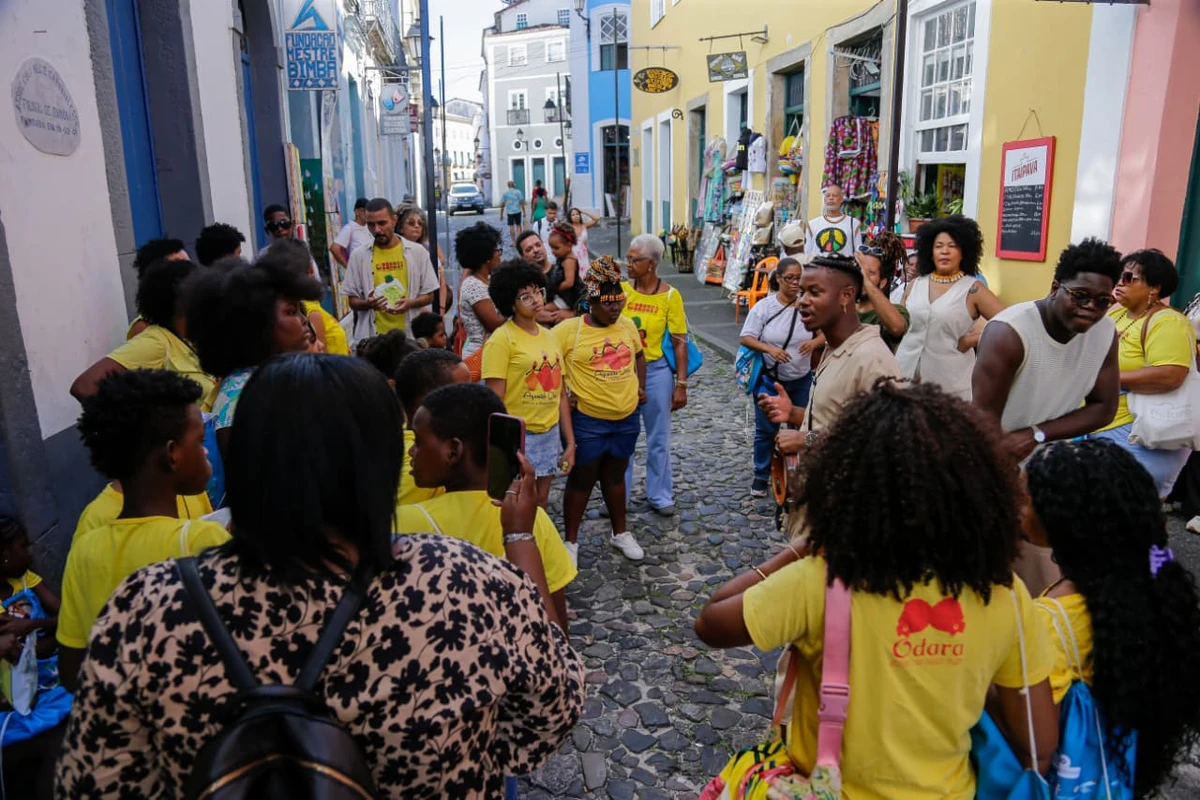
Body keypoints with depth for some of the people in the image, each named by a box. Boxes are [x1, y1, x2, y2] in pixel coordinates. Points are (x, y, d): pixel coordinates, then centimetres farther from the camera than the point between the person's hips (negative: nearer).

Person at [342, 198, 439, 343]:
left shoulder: (417, 252, 2)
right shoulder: (358, 256, 3)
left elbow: (429, 295, 5)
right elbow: (353, 301, 7)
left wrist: (409, 303, -15)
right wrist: (367, 304, -16)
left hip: (410, 334, 0)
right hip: (372, 336, 0)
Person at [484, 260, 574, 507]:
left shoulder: (549, 336, 9)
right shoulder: (502, 339, -11)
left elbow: (560, 394, 11)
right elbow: (494, 401, -14)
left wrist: (570, 442, 9)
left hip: (550, 434, 6)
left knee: (541, 502, 16)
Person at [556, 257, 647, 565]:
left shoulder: (627, 325, 3)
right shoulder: (569, 329, -14)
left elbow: (639, 355, 21)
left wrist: (640, 385, 10)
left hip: (626, 418, 5)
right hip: (587, 421, -4)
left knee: (615, 476, 20)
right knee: (581, 481, 8)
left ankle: (621, 533, 37)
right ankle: (571, 541, 24)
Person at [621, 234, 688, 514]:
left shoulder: (670, 295, -7)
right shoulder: (621, 289, -2)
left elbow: (679, 342, -6)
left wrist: (681, 384, -8)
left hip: (656, 371, -1)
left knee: (658, 438, 11)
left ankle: (659, 495, 25)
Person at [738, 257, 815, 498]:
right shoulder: (764, 306, -9)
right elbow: (745, 338, -10)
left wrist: (815, 342, -19)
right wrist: (770, 348, -27)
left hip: (802, 380, 2)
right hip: (769, 381, -1)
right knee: (765, 430, 8)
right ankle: (761, 476, 23)